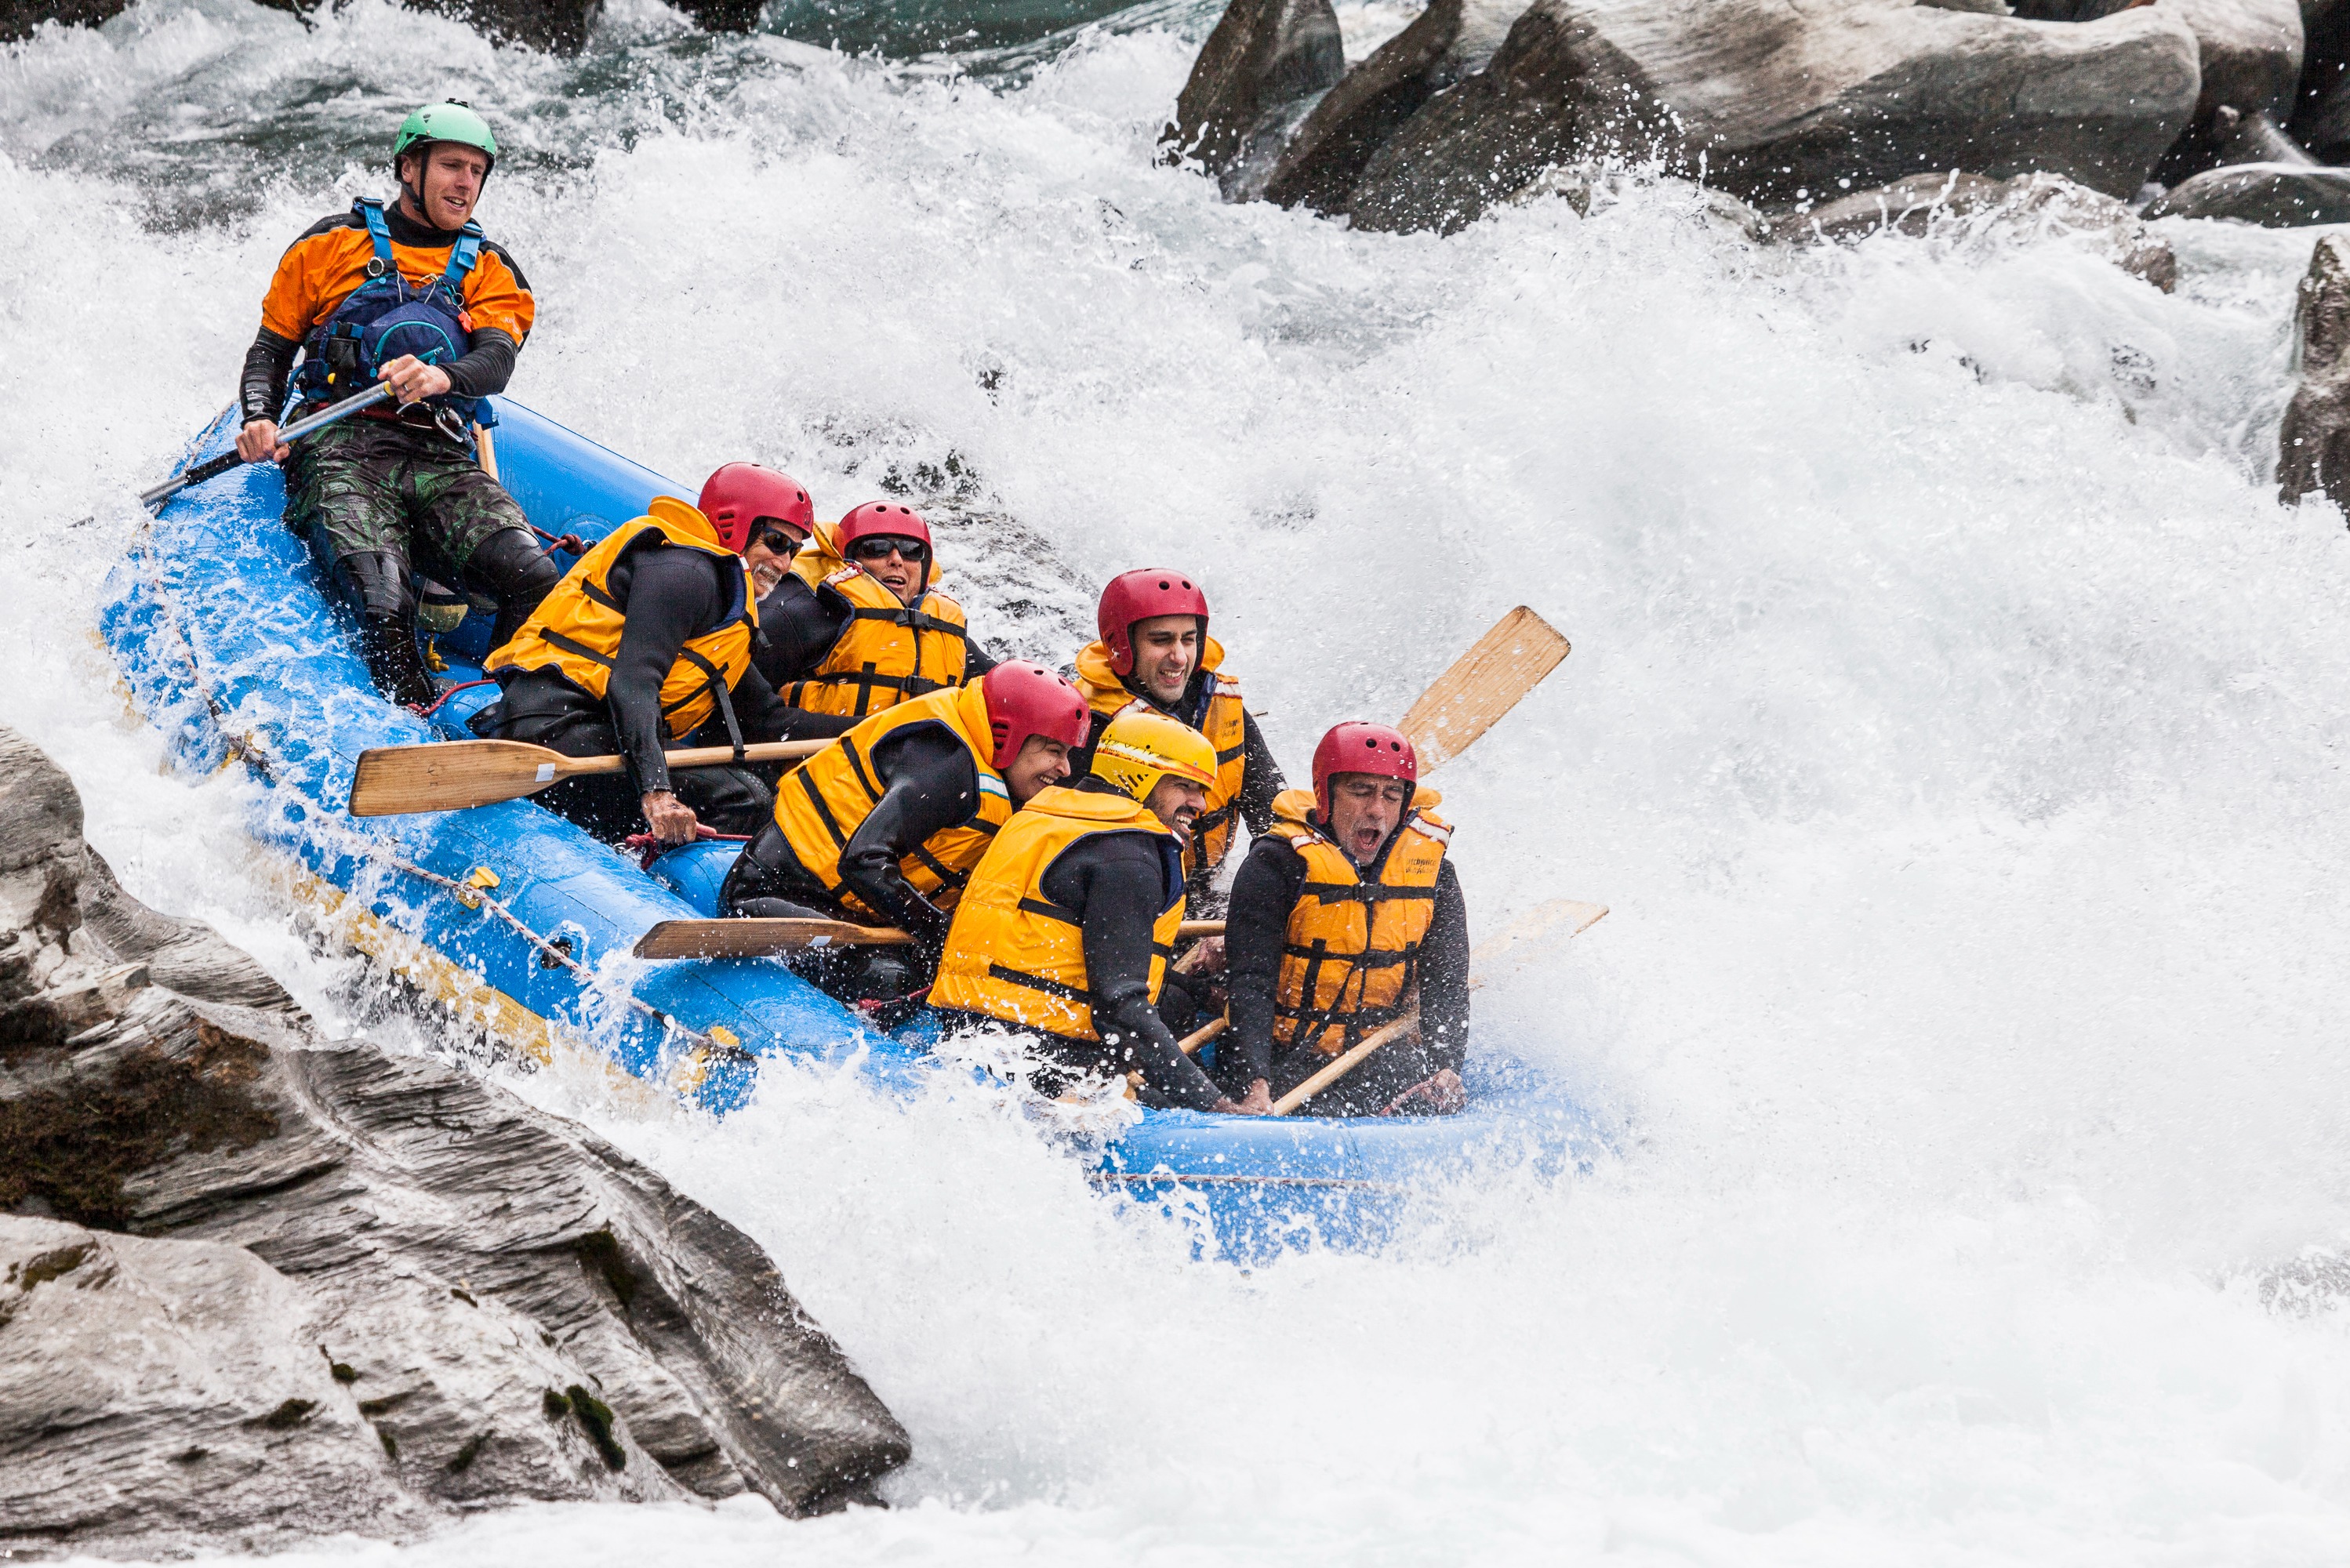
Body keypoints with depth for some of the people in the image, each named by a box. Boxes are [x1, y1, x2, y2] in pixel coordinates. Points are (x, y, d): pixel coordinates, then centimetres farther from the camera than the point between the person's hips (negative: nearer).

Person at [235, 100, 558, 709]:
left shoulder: (488, 270, 20)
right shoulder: (334, 245, 16)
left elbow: (498, 361, 0)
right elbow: (271, 349, 16)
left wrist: (442, 376, -25)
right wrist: (259, 419, -6)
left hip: (441, 460, 2)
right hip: (342, 450, -2)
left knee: (538, 583, -26)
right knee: (384, 608, -32)